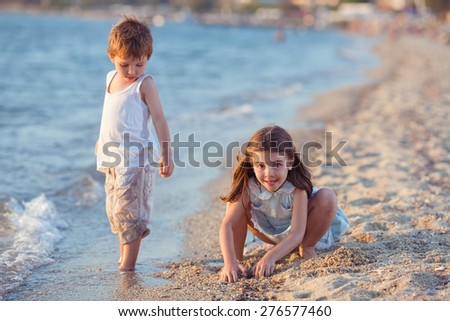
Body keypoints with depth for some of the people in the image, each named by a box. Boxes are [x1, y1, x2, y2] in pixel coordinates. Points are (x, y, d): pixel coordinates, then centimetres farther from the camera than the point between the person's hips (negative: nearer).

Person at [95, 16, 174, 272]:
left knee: (129, 211, -10)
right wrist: (103, 140, 29)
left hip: (136, 159, -8)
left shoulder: (145, 84, -10)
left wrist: (167, 154, -13)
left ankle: (128, 266, -6)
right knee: (115, 211, 14)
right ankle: (124, 259, 27)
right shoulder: (111, 78, 11)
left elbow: (159, 119, -11)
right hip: (114, 159, 8)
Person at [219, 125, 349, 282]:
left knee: (326, 196, -31)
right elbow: (227, 224, -35)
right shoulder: (247, 186, -30)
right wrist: (230, 262, -50)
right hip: (273, 235, 2)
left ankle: (307, 249, -9)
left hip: (306, 232, -2)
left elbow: (297, 234, -39)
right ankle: (238, 259, -9)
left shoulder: (297, 187, -35)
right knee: (236, 202, -22)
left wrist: (270, 257, -55)